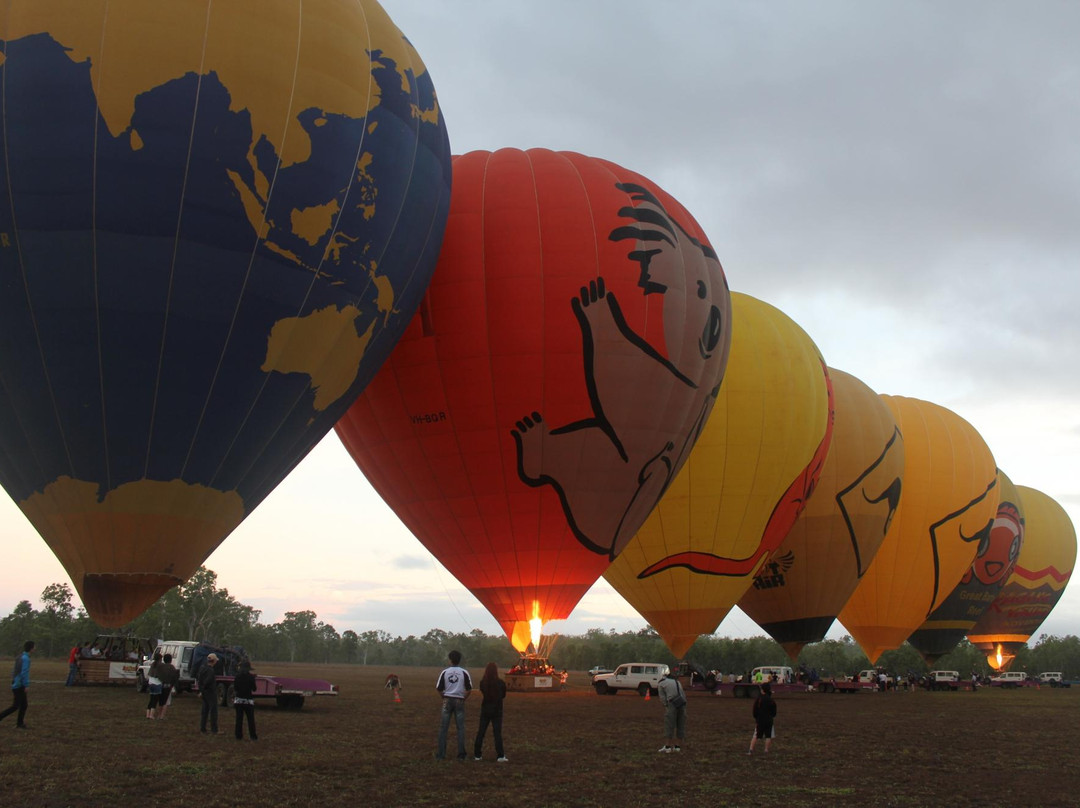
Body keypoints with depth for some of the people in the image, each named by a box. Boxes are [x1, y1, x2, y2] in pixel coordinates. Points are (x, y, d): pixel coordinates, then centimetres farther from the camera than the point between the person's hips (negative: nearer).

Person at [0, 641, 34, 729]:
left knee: (24, 705, 11)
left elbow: (14, 671, 18)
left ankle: (20, 724, 14)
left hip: (16, 684, 9)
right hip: (19, 686, -9)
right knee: (15, 706, -4)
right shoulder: (25, 658, -16)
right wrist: (26, 685, -17)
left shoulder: (20, 657, 12)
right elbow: (24, 673, -21)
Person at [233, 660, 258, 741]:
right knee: (251, 719, 4)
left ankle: (239, 736, 6)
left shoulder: (237, 676, -3)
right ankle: (253, 736, 2)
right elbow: (254, 689, -4)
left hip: (239, 700, 2)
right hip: (248, 700, -2)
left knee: (239, 719, 7)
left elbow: (235, 688, 0)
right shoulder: (251, 677, -10)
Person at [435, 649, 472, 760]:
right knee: (460, 728, 6)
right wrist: (463, 698, 7)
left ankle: (441, 754, 6)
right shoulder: (464, 672, -5)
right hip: (459, 701, -1)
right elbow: (469, 690, -7)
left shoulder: (445, 671, -2)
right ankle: (461, 754, 5)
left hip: (447, 700, 1)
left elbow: (438, 688, -2)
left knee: (443, 727, 6)